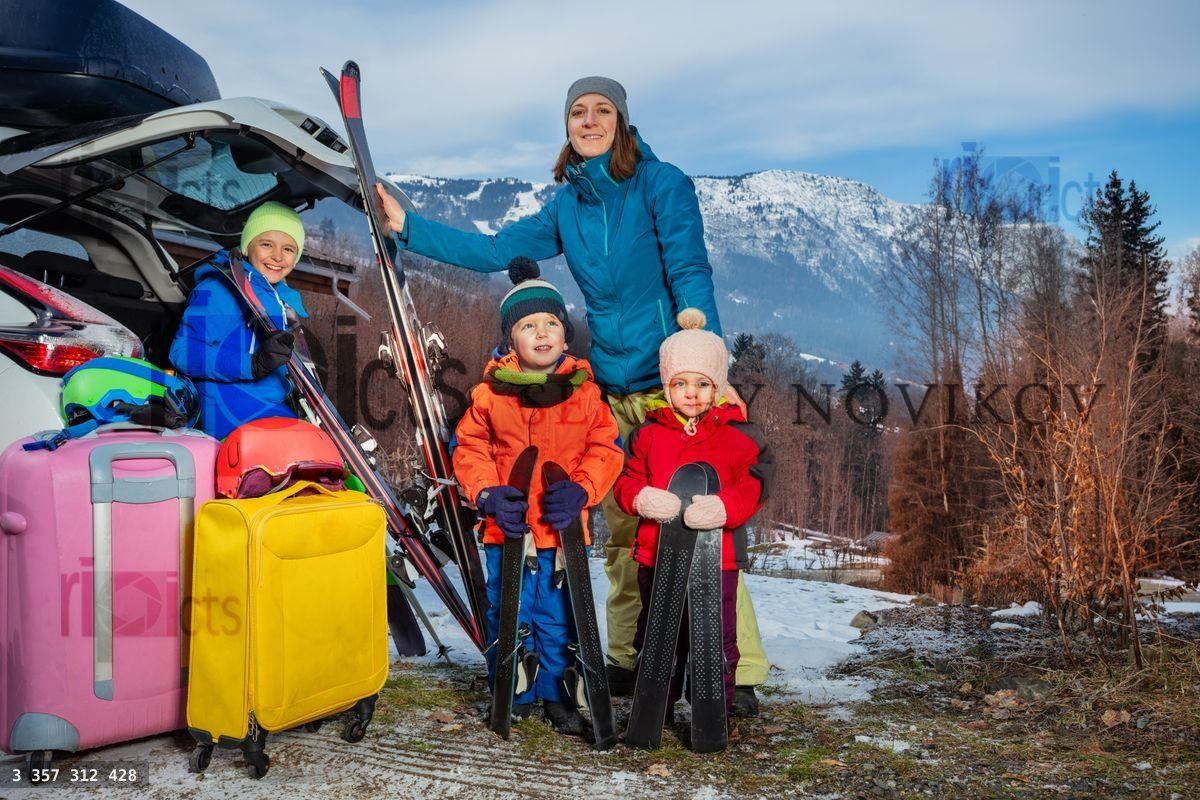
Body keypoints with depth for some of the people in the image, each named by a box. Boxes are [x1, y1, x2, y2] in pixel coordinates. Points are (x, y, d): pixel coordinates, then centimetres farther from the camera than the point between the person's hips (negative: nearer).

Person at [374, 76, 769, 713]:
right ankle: (626, 661, 23)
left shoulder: (662, 183, -4)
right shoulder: (567, 206, 12)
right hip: (610, 391, 6)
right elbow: (496, 251, 13)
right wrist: (407, 226, 10)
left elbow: (690, 276, -11)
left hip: (675, 385, -5)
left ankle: (740, 673, 1)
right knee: (620, 534, 10)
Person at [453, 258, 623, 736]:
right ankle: (513, 694, 26)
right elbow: (469, 449, 2)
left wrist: (580, 490, -16)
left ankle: (556, 695, 26)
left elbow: (606, 449, 0)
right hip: (507, 527, 0)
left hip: (563, 528, 0)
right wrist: (488, 494, -13)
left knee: (558, 619, 9)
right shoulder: (490, 392, -1)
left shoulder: (585, 391, 0)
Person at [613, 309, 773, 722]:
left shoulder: (739, 436, -1)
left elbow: (752, 490, -7)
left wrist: (723, 507, -27)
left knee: (716, 640, 5)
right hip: (657, 555, 2)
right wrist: (641, 498, -18)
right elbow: (626, 481, 5)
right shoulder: (648, 434, 6)